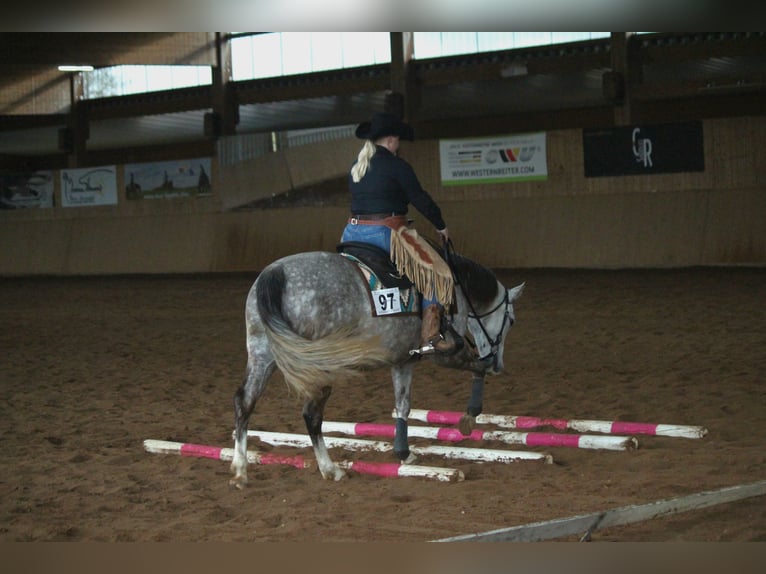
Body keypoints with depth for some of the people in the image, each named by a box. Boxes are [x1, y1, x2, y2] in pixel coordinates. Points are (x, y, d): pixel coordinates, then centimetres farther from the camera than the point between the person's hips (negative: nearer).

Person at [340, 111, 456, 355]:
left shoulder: (356, 167, 16)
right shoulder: (396, 166, -7)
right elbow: (420, 199, -4)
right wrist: (441, 225, 10)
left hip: (353, 232, 8)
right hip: (384, 232, -8)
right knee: (433, 271, 0)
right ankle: (429, 338, -7)